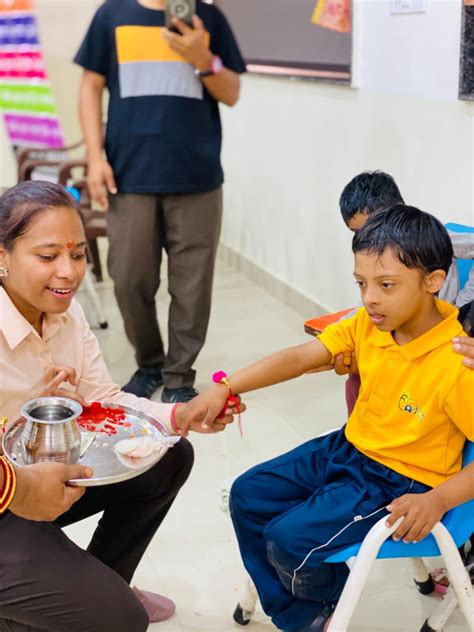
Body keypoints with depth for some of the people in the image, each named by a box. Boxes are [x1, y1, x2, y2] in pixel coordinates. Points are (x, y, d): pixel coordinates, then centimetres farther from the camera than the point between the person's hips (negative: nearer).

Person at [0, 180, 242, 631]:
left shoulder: (67, 312, -3)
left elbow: (103, 400, 0)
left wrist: (181, 417, -15)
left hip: (46, 475, 8)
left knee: (171, 459, 11)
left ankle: (98, 585, 25)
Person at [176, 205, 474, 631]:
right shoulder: (368, 323, -7)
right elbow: (299, 358, -10)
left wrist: (438, 501, -35)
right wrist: (224, 389, -20)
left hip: (400, 481, -8)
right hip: (347, 449, 8)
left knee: (289, 540, -18)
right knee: (248, 496, 6)